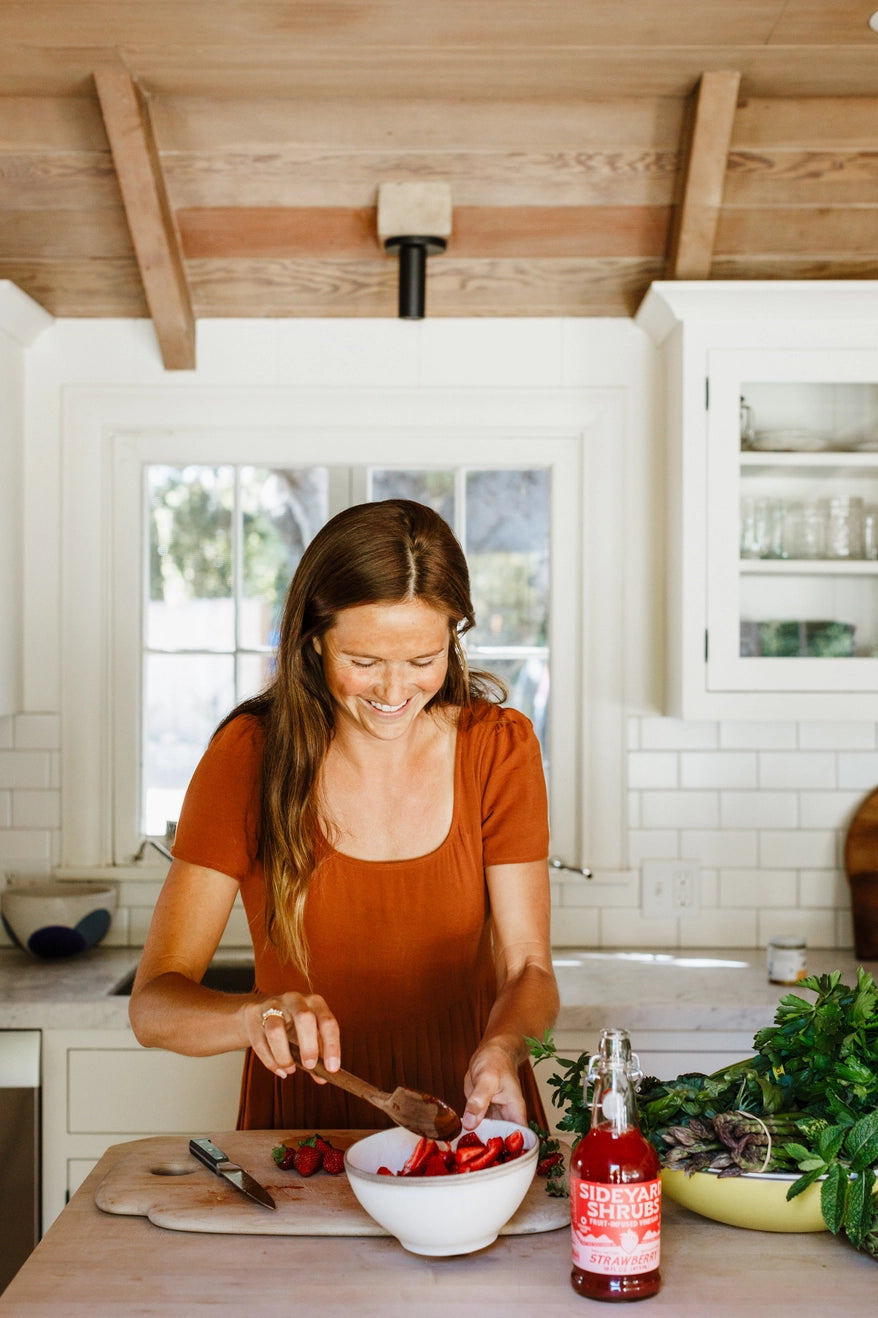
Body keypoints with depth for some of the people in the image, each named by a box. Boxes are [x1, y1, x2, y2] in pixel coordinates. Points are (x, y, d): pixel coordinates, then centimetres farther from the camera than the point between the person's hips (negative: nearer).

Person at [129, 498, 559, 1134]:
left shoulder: (500, 746, -5)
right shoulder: (249, 754, -10)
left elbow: (527, 968, -4)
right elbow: (153, 1002, -13)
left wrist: (503, 1046, -26)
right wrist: (257, 1017, -33)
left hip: (468, 1119, 1)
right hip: (304, 1121, -1)